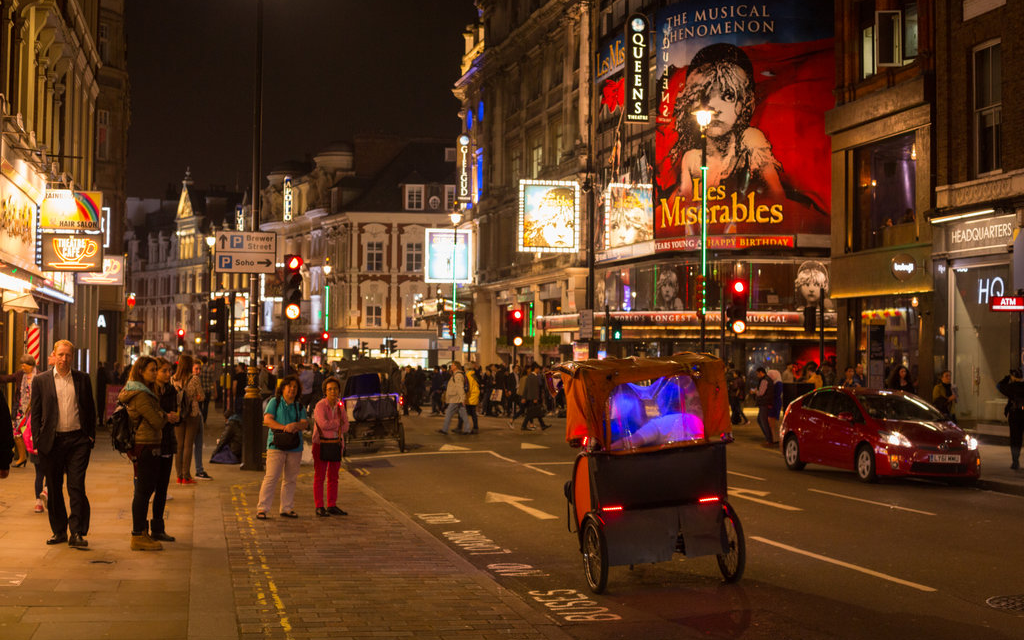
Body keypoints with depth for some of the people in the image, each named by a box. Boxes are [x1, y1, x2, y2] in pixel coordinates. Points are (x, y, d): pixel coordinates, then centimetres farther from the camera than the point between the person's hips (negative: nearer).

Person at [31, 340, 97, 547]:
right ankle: (59, 531, 19)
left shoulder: (82, 379, 7)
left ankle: (76, 532, -3)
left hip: (77, 440, -1)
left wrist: (90, 436, 4)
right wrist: (38, 441, -3)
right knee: (54, 489, 8)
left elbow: (90, 409, 11)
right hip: (52, 442, 1)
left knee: (77, 487, -5)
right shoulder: (41, 380, 4)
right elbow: (36, 413, 5)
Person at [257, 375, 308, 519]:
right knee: (271, 477, -10)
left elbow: (305, 424, 3)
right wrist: (284, 427, -19)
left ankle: (287, 508, 16)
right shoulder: (274, 402, 5)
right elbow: (267, 420, -7)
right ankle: (262, 508, -8)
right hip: (276, 445, -4)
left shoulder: (299, 407, 14)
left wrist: (295, 425, -20)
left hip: (295, 447, 4)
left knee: (290, 479, 8)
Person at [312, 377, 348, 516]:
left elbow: (345, 428, 2)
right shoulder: (320, 406, -10)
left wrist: (331, 426, -13)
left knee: (333, 477, 8)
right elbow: (323, 424, -23)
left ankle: (332, 506, 13)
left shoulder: (340, 407, 8)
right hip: (321, 444, -6)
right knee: (319, 476, -3)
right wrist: (339, 422, -9)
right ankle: (319, 507, 0)